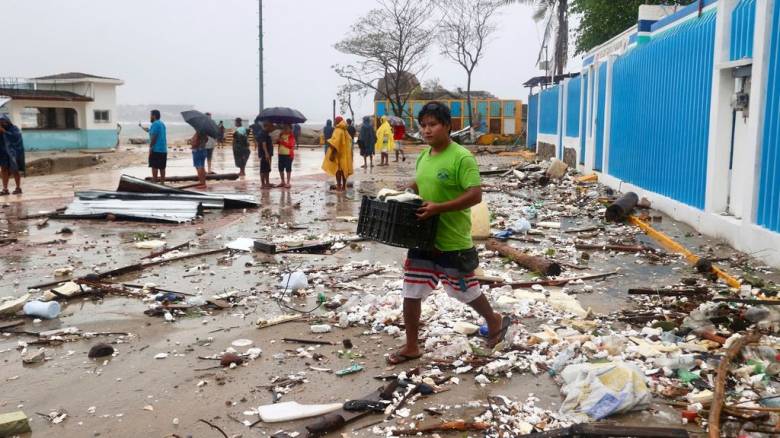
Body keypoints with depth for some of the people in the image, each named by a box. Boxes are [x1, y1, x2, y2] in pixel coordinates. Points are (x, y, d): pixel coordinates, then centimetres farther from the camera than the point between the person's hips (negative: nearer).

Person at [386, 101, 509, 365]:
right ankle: (411, 347, 21)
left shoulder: (462, 157, -17)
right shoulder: (423, 157, 7)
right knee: (410, 292, 7)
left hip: (452, 241, -7)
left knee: (466, 291, 12)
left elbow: (475, 195, -22)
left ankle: (495, 321, 40)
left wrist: (438, 208, -29)